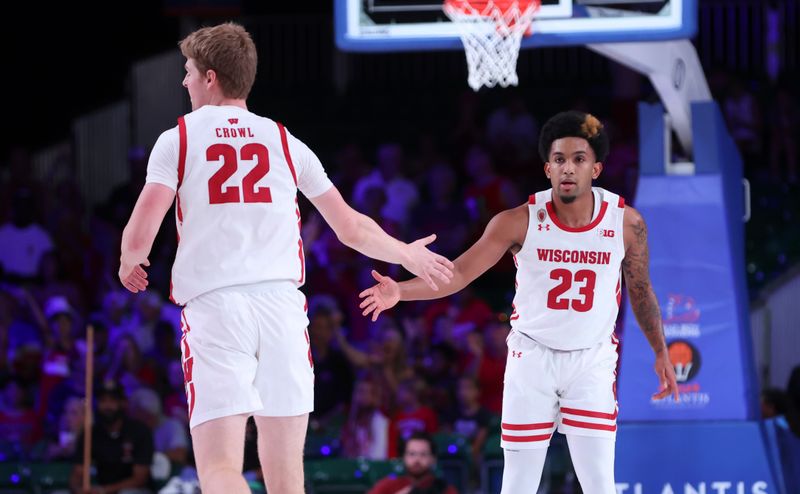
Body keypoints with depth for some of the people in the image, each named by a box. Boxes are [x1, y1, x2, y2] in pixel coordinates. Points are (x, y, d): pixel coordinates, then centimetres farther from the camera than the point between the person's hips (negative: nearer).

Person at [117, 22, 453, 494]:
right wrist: (407, 255, 37)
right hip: (282, 302, 3)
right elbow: (352, 229, 18)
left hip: (212, 305, -3)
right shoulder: (284, 141, 15)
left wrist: (129, 263, 21)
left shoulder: (177, 139, 6)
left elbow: (139, 238, -3)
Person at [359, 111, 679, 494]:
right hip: (532, 358, 0)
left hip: (592, 362, 0)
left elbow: (640, 290, 8)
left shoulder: (626, 222, -9)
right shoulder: (520, 222, -13)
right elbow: (458, 273, -14)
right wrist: (400, 291, -29)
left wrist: (661, 353, 10)